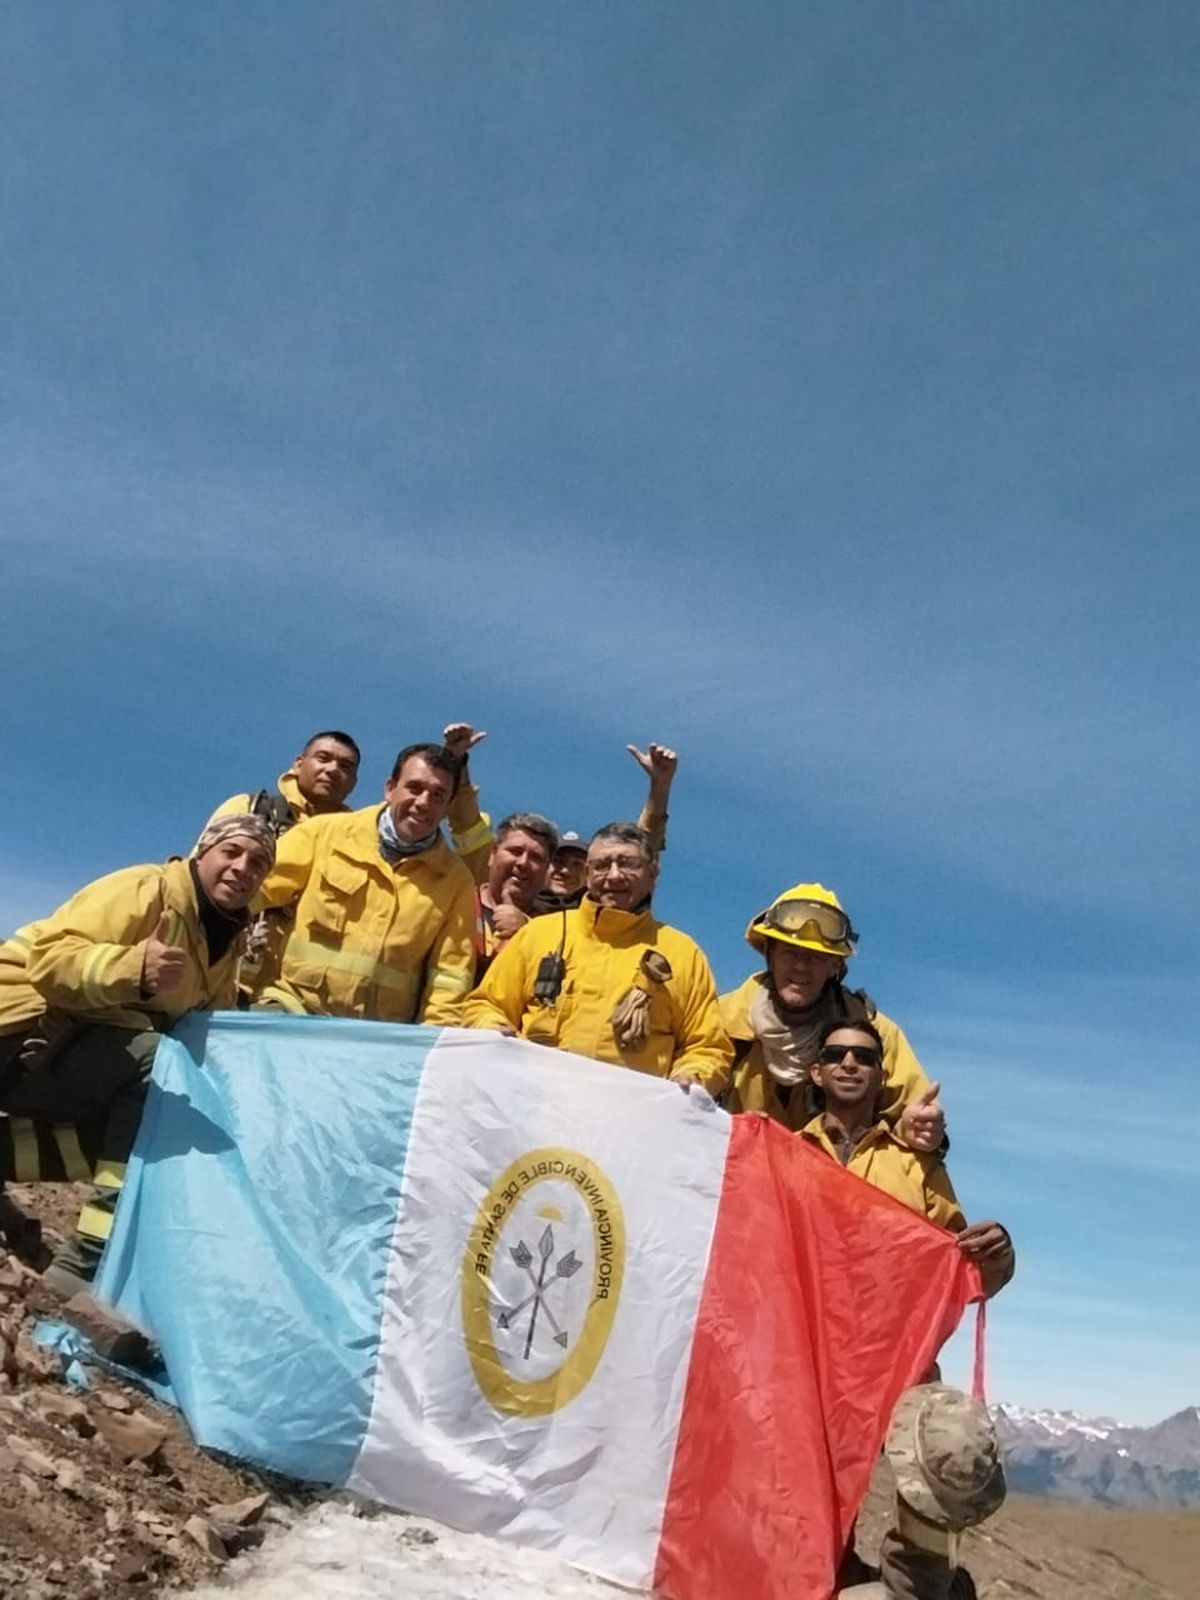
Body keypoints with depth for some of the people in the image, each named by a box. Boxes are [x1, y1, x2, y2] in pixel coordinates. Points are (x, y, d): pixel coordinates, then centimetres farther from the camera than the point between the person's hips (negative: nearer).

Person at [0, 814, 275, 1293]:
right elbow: (50, 957, -26)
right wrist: (133, 968, -43)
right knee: (157, 1061, -29)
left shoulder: (224, 941, 9)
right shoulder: (148, 890, -15)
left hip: (76, 1049, 9)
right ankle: (87, 1263, -26)